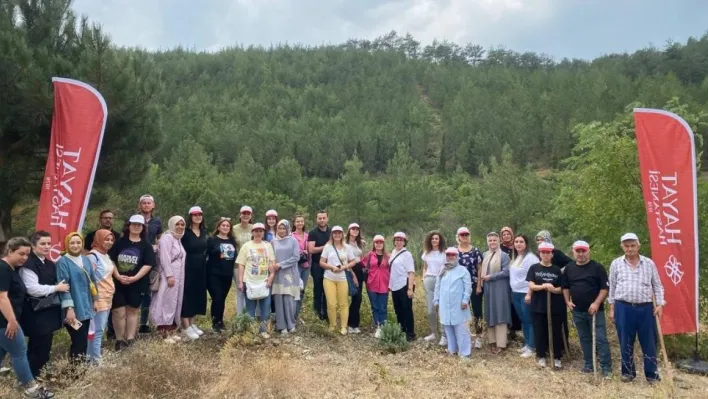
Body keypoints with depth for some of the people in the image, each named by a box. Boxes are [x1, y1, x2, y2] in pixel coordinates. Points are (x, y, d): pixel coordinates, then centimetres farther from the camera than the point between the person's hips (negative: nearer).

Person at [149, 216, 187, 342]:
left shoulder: (178, 239, 17)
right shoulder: (167, 237, -10)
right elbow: (165, 258, -19)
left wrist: (176, 276, 18)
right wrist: (169, 275, -23)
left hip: (178, 276, 9)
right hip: (168, 276, -9)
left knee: (175, 303, 11)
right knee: (166, 303, -6)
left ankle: (170, 330, 17)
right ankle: (164, 332, -2)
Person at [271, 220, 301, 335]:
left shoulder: (293, 241, 0)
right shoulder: (273, 242, 7)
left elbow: (296, 257, -7)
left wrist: (281, 264, -11)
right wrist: (273, 266, -7)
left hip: (290, 274, -2)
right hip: (278, 275, 2)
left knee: (289, 300, -4)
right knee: (279, 300, 1)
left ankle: (291, 324, 12)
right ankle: (282, 326, 9)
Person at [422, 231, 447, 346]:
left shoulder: (444, 253, -2)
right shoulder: (426, 253, 12)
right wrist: (424, 278, 11)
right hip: (429, 281, 5)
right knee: (430, 309, 9)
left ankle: (444, 335, -2)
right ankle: (433, 333, 20)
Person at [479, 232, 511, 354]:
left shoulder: (504, 255, -8)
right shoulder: (485, 255, 11)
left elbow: (506, 272, -15)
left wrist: (490, 277, -15)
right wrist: (481, 284, 5)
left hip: (499, 288, -6)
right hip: (488, 288, 7)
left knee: (500, 314, -4)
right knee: (490, 314, 10)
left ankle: (500, 343, -1)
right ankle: (492, 339, 19)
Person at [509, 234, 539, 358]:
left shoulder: (530, 258, -13)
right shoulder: (515, 258, 12)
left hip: (526, 293, -8)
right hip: (515, 293, 8)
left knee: (529, 320, -2)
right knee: (523, 320, 15)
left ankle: (532, 347, 4)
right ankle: (527, 344, 24)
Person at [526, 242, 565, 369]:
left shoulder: (557, 270, 4)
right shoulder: (534, 268, 1)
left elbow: (561, 289, 4)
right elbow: (531, 286, -7)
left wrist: (553, 289, -18)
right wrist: (543, 286, -25)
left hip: (555, 306, 1)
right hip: (538, 306, -1)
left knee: (556, 332, 4)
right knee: (539, 332, 6)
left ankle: (557, 357, 18)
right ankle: (541, 356, 21)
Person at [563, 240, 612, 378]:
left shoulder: (597, 267, -6)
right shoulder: (569, 268, 7)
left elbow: (605, 287, -9)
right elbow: (565, 286, 17)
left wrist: (597, 303, -18)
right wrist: (568, 301, 4)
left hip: (595, 310, -5)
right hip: (577, 311, 5)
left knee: (600, 339, -4)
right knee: (584, 339, 13)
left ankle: (606, 367, 2)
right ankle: (588, 364, 23)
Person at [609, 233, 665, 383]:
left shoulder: (649, 263, 5)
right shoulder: (616, 264, 4)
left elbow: (657, 286, 9)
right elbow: (612, 287, 8)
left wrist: (660, 304, 0)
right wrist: (612, 308, 7)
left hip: (645, 308, 0)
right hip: (623, 308, 0)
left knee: (649, 342, 5)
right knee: (626, 343, 7)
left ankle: (652, 374, 15)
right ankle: (628, 372, 20)